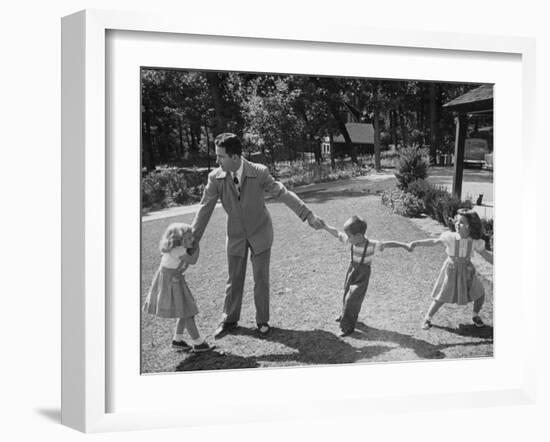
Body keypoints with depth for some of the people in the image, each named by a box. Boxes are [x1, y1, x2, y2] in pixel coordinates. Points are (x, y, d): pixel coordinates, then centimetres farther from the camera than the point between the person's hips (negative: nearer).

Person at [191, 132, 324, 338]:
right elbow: (205, 209, -10)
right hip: (236, 236, 2)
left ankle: (262, 320, 25)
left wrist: (308, 215, -24)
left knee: (261, 279, 6)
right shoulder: (215, 177, -17)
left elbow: (283, 194, -19)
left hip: (260, 234, -2)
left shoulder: (259, 172, -22)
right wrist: (192, 240, -8)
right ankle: (229, 320, 31)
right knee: (234, 279, 12)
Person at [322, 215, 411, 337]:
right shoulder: (351, 241, -15)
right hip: (352, 271, 5)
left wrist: (403, 245, -19)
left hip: (362, 275, -5)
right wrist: (324, 225, -10)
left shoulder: (372, 245, -25)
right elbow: (336, 233, -7)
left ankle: (348, 327, 6)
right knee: (347, 295, 21)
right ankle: (345, 315, 46)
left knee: (352, 299, -6)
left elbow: (388, 244, -18)